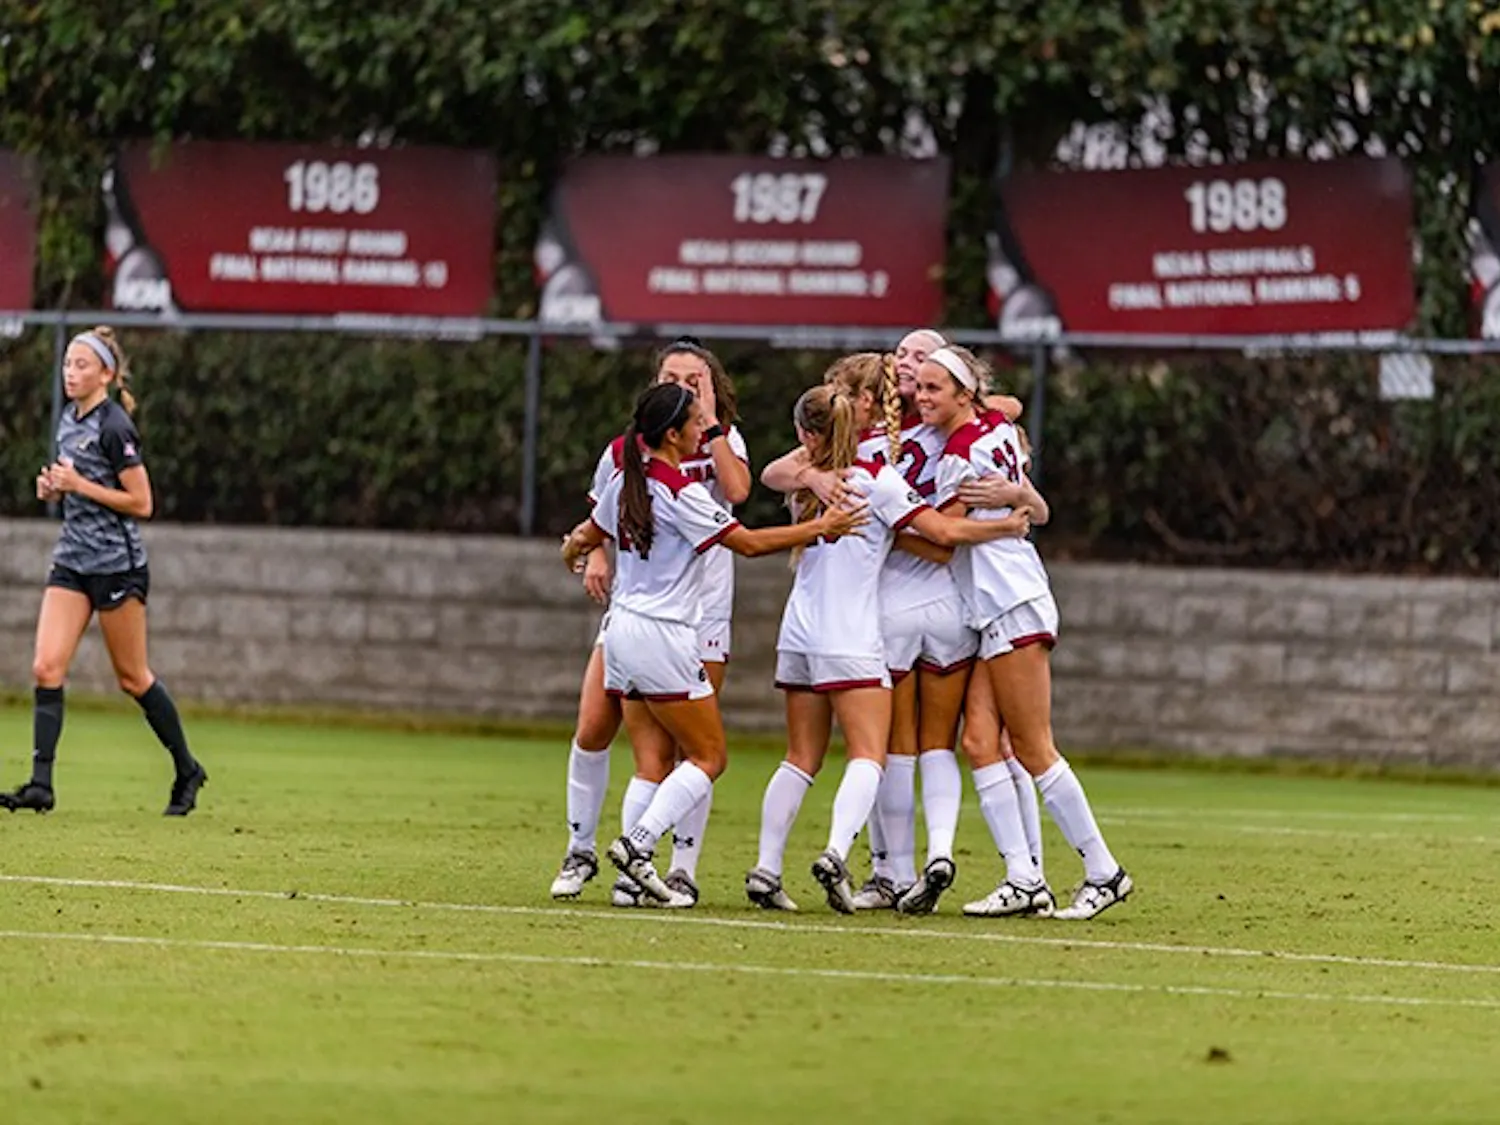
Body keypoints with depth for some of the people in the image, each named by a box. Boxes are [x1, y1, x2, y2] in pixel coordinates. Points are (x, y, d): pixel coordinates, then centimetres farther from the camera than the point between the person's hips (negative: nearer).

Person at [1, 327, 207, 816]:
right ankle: (41, 784, -10)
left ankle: (187, 771, 21)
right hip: (71, 560, 7)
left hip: (117, 564, -7)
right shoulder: (69, 419, 10)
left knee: (132, 677, 4)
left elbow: (141, 503, -15)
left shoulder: (113, 427, -15)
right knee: (47, 668, -7)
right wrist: (55, 487, 3)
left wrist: (79, 484, -19)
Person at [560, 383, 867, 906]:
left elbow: (588, 535, 24)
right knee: (709, 757, 1)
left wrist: (574, 549, 49)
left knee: (654, 760, 7)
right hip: (663, 637, -8)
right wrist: (820, 528, -4)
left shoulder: (626, 481, 6)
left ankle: (633, 872, -3)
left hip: (623, 629, 8)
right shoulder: (679, 493, -17)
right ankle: (638, 843, -13)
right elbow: (749, 543, -13)